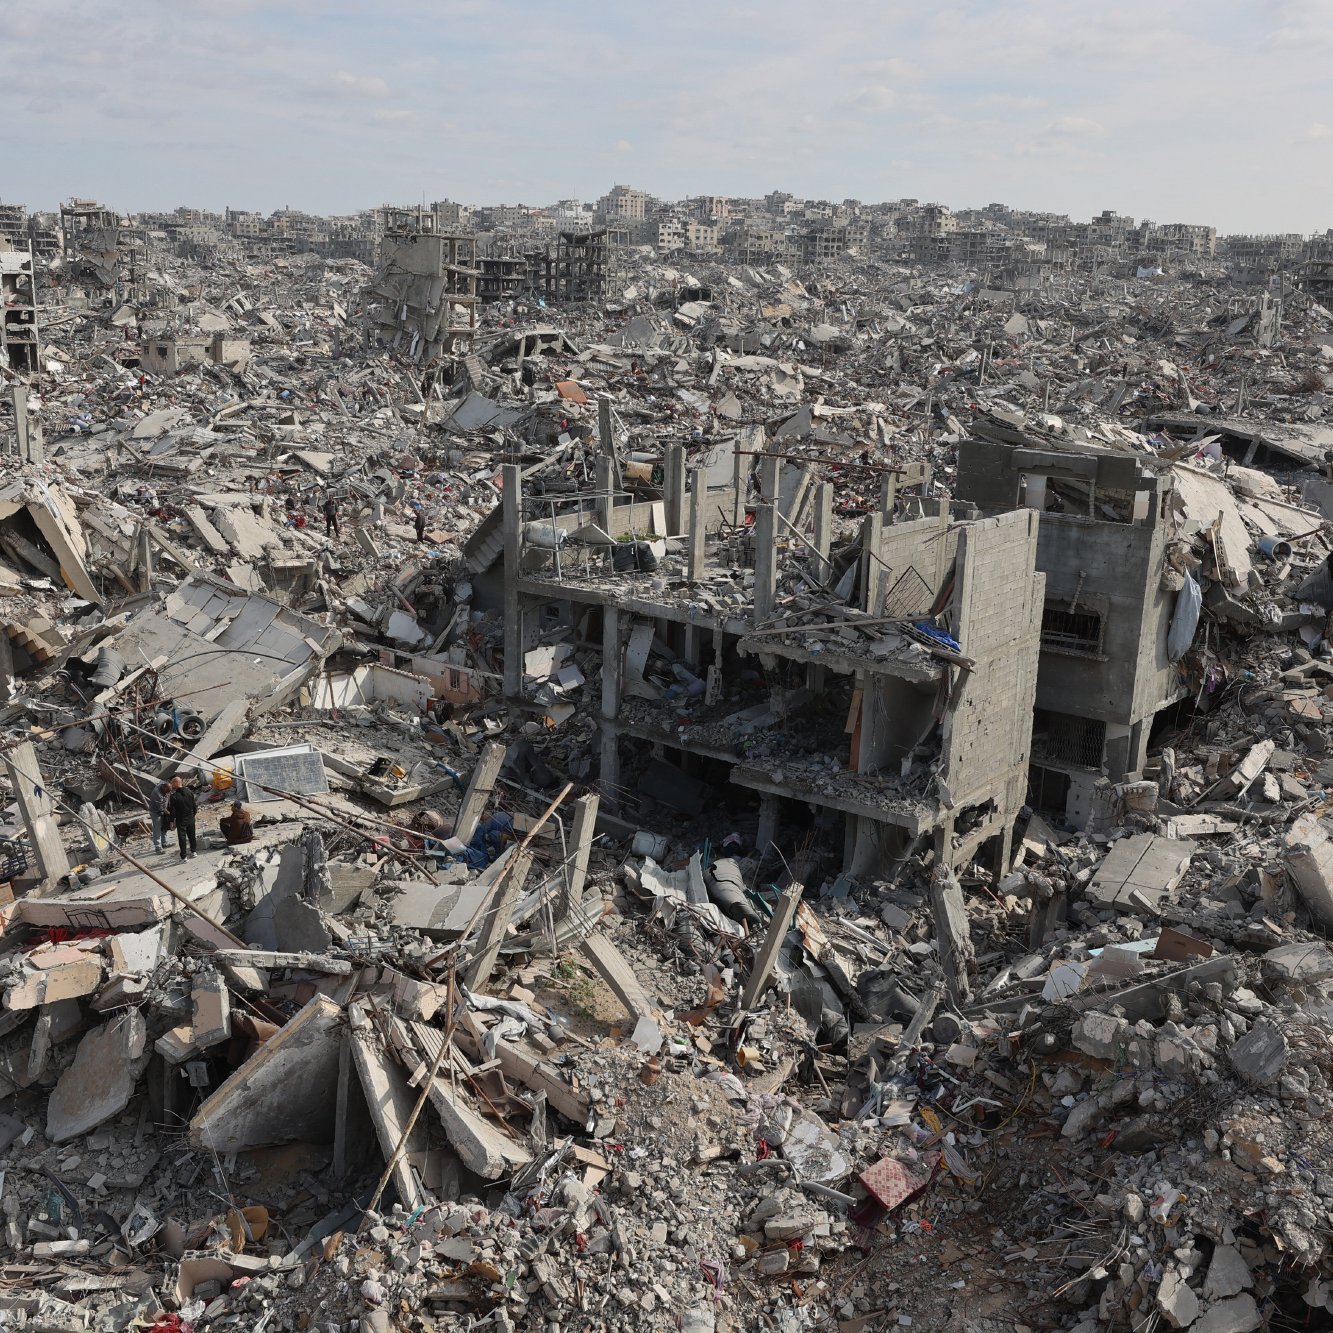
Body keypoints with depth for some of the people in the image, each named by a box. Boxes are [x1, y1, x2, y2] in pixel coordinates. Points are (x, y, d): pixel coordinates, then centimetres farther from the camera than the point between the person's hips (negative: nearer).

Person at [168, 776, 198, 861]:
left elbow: (172, 810, -14)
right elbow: (194, 806, 6)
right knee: (191, 835, 20)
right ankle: (194, 851, 33)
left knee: (182, 837, 2)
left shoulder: (174, 796, -18)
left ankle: (183, 856, 3)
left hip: (181, 820, -5)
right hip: (190, 818, 5)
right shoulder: (189, 792, -2)